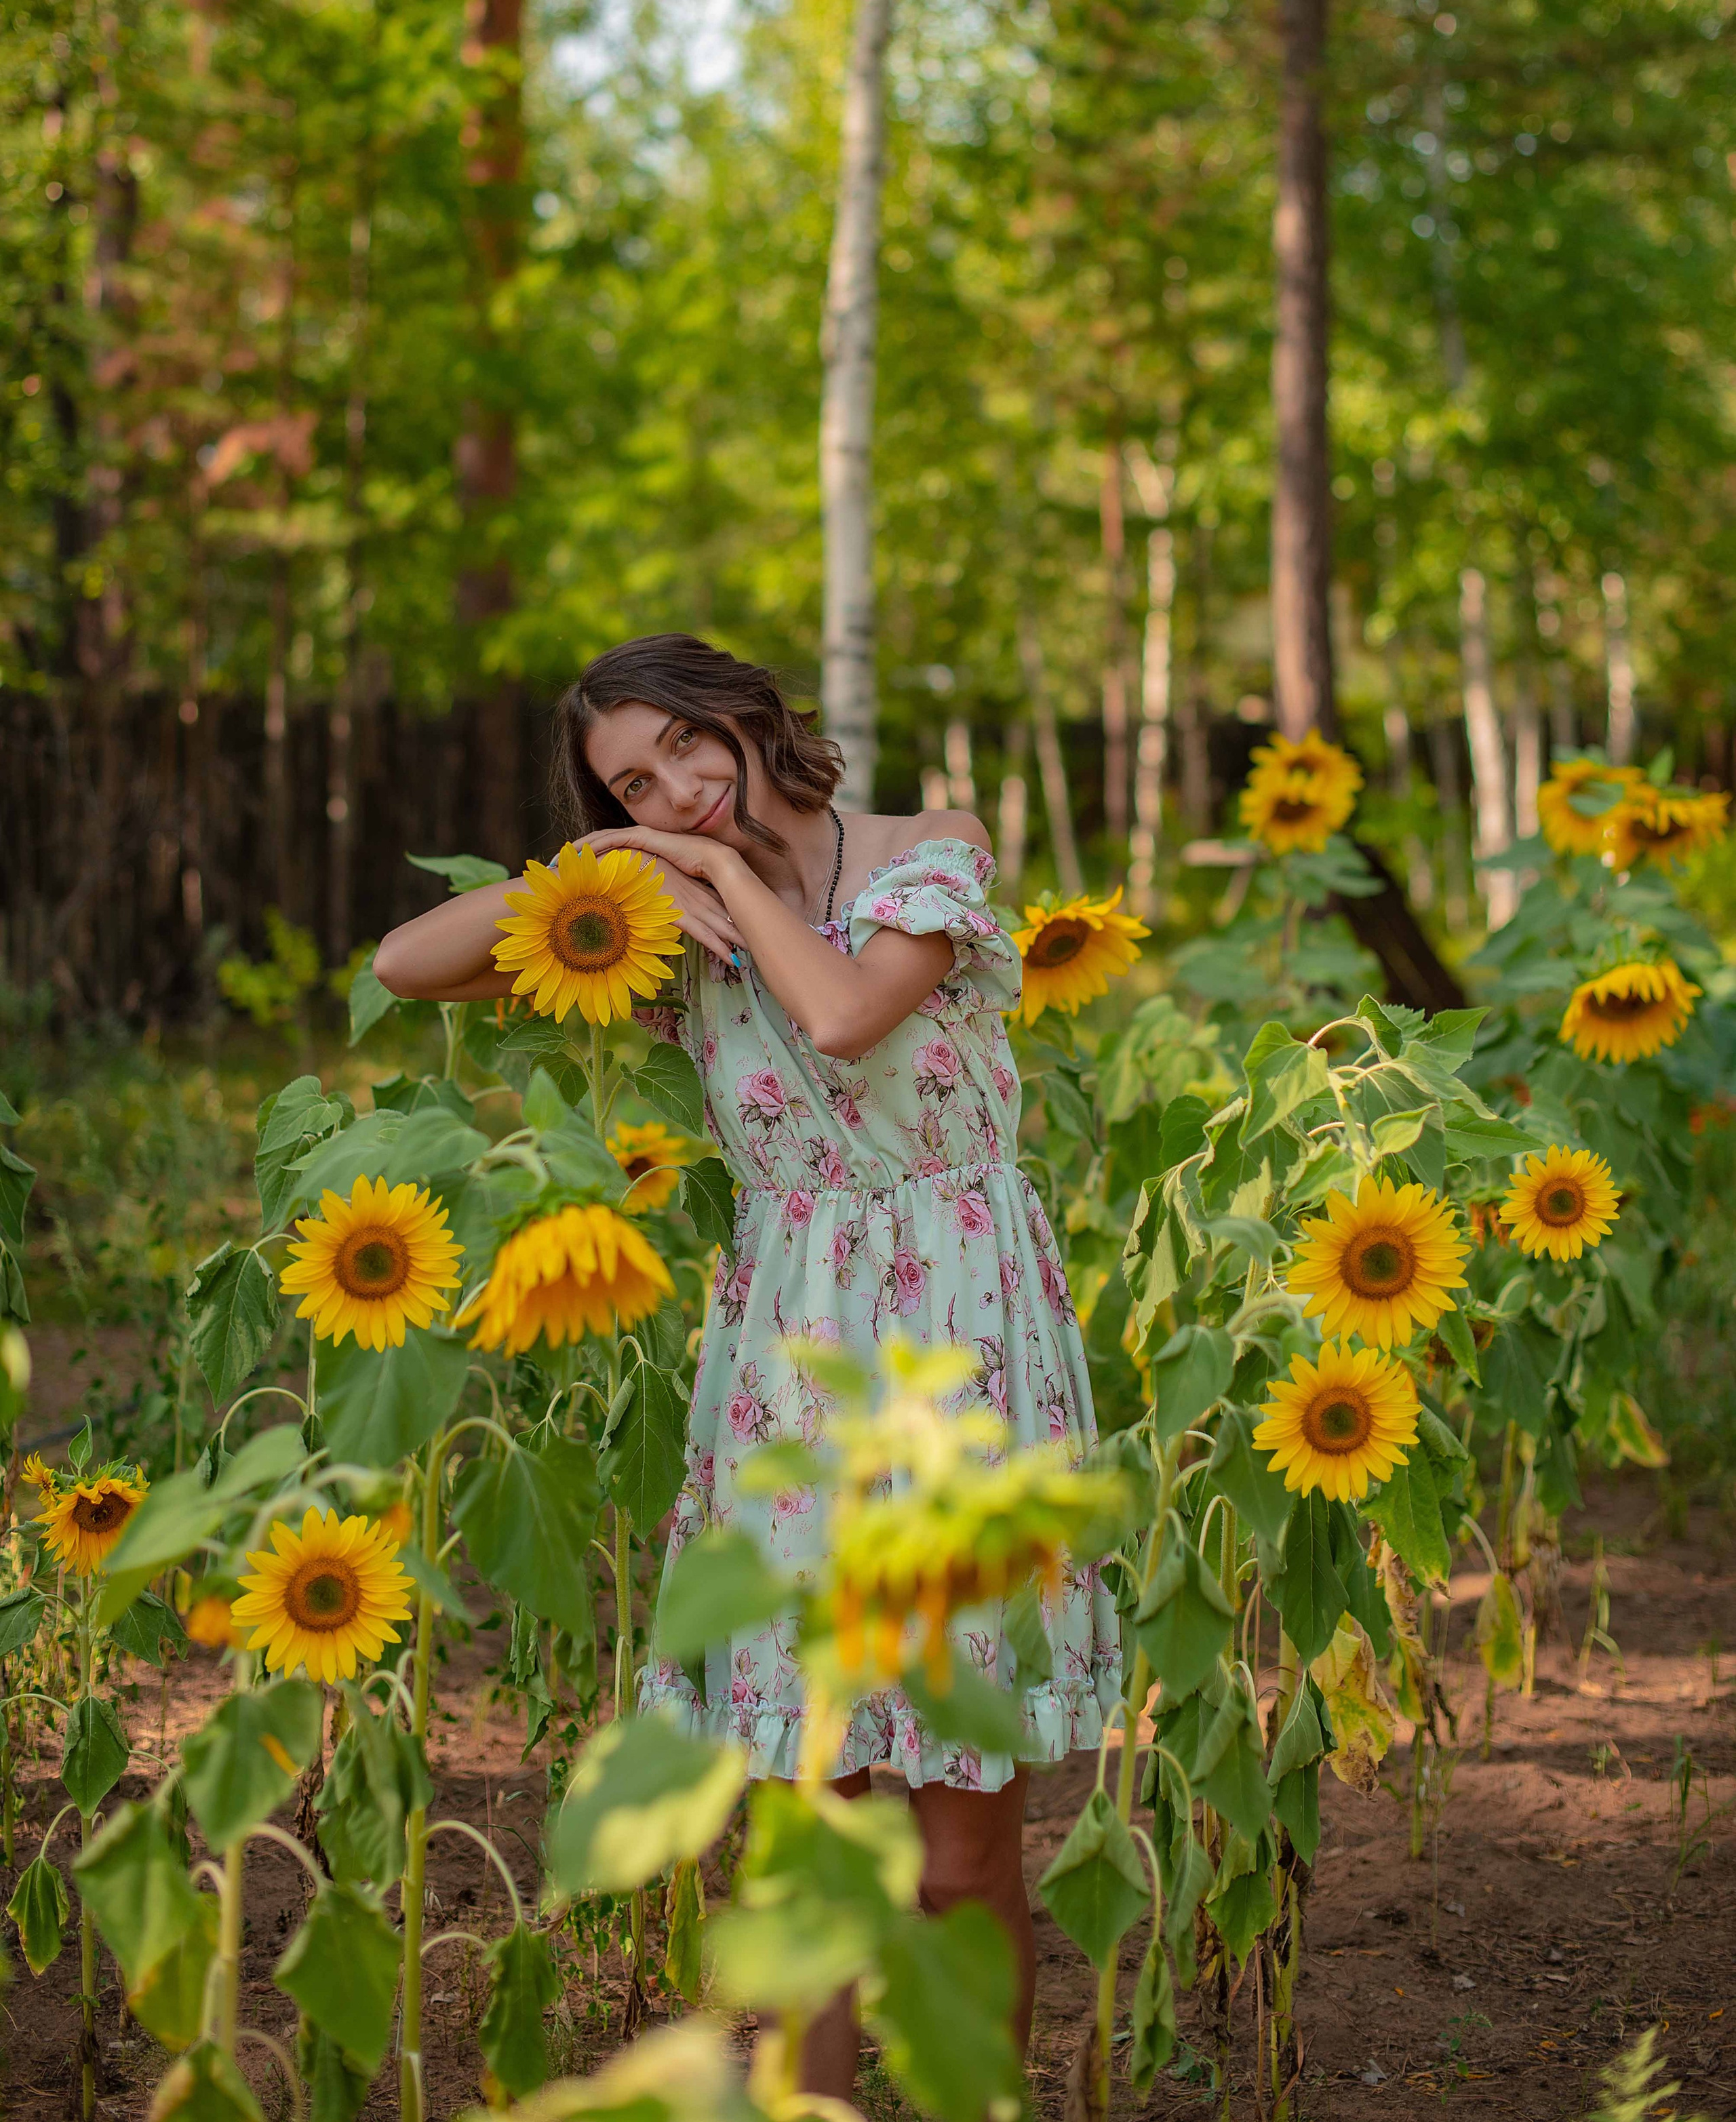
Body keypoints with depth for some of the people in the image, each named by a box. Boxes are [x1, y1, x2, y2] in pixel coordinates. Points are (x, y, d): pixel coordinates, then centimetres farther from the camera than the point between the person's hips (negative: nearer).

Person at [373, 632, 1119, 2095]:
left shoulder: (935, 855, -1)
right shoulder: (668, 933, 8)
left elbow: (842, 1013, -20)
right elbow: (407, 965, 5)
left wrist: (732, 872, -5)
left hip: (961, 1349, -3)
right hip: (787, 1362, 3)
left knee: (967, 1857, 1)